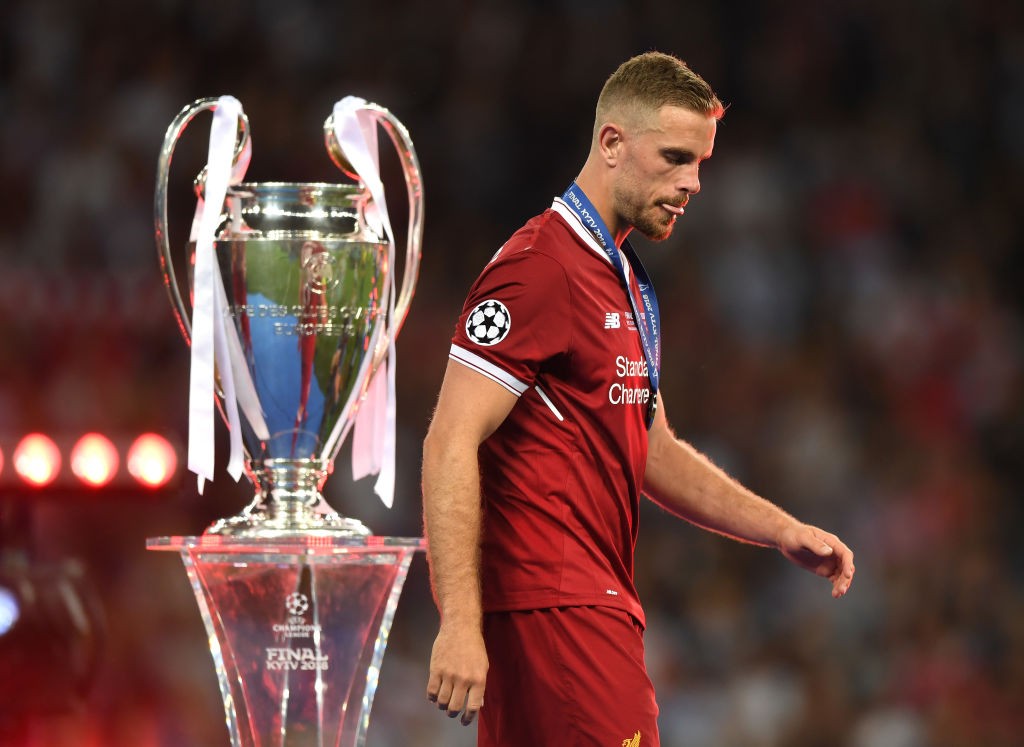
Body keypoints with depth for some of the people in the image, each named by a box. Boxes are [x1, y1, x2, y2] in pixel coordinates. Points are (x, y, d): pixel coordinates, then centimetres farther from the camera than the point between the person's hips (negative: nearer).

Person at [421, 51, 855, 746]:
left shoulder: (627, 280, 20)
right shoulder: (541, 268, -12)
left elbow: (653, 453, 29)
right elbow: (450, 445, -18)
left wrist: (783, 531, 18)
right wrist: (460, 623, -26)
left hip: (595, 604, 10)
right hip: (555, 605, -10)